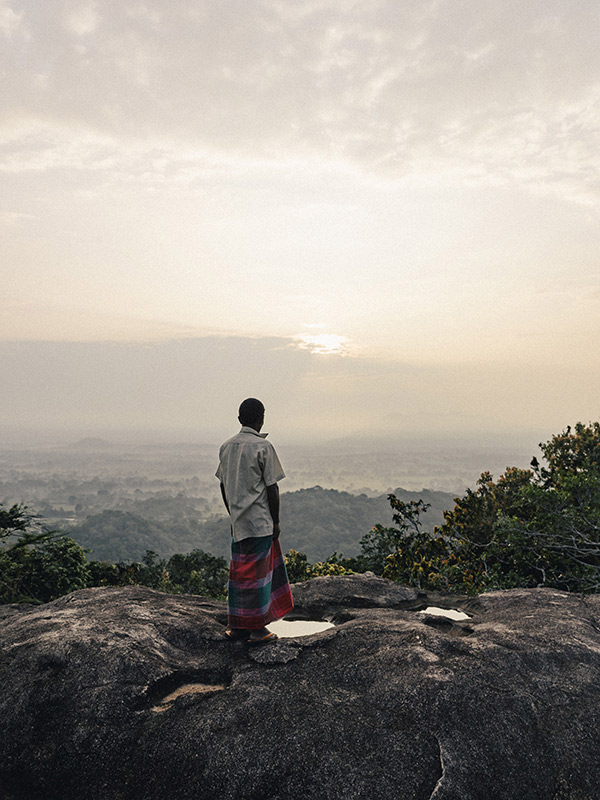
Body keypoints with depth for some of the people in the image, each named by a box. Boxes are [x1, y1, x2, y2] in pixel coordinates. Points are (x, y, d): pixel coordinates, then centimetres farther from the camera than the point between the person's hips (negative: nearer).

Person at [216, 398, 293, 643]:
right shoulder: (263, 447, -12)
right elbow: (271, 488, -12)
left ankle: (236, 626, 22)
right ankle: (256, 629, 11)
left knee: (239, 571, 13)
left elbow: (223, 486, 12)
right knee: (256, 572, 2)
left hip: (238, 521, 6)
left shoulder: (226, 446, 7)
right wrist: (276, 521, -4)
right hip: (260, 521, -6)